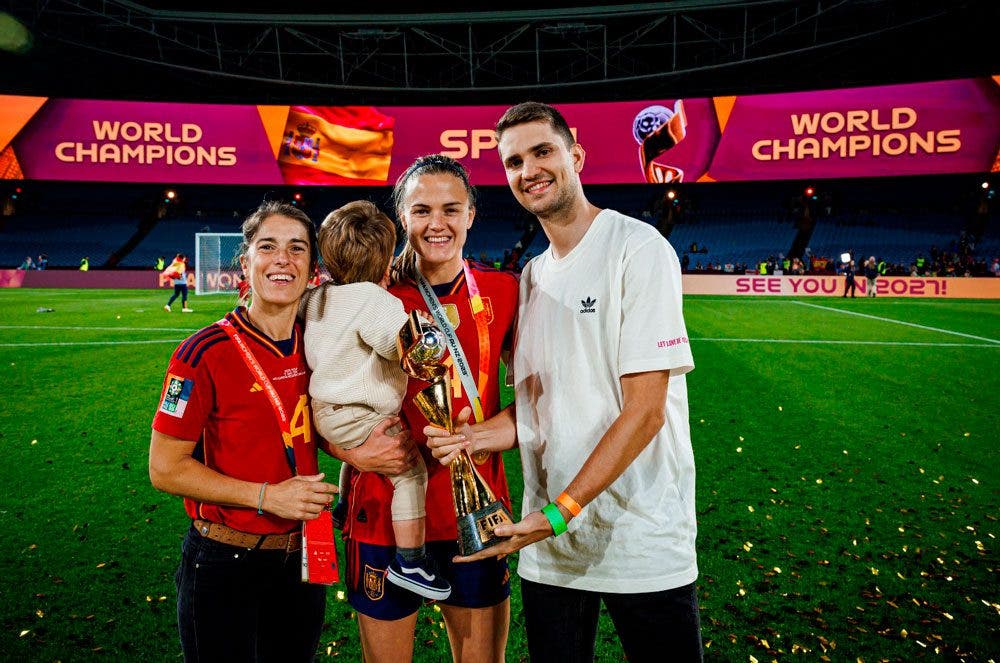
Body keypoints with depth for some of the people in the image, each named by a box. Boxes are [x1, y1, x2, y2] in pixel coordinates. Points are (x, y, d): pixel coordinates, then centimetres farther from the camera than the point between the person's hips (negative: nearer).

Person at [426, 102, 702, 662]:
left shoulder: (639, 248, -10)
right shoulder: (532, 276, 11)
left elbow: (645, 409, -17)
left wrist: (561, 510, -20)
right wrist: (475, 437, -7)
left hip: (642, 546, -5)